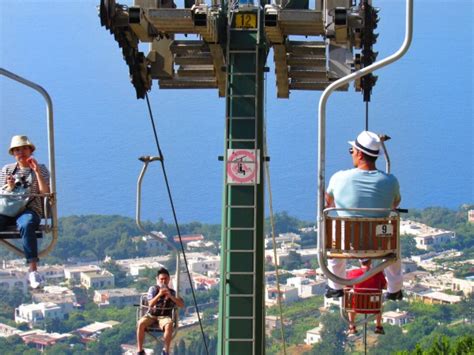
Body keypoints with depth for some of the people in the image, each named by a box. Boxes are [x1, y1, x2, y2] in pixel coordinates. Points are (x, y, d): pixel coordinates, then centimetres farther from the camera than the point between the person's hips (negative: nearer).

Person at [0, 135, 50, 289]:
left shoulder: (41, 169, 14)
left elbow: (45, 192, 0)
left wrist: (37, 171, -9)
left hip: (30, 209, -3)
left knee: (25, 226, -40)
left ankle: (33, 270, -45)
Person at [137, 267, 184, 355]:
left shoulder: (172, 292, 8)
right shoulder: (153, 289, 5)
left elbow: (182, 304, -4)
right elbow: (150, 304, -9)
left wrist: (170, 296, -16)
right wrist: (159, 294, -24)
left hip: (164, 316, 0)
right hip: (151, 315, 0)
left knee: (169, 325, -36)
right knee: (140, 323, -32)